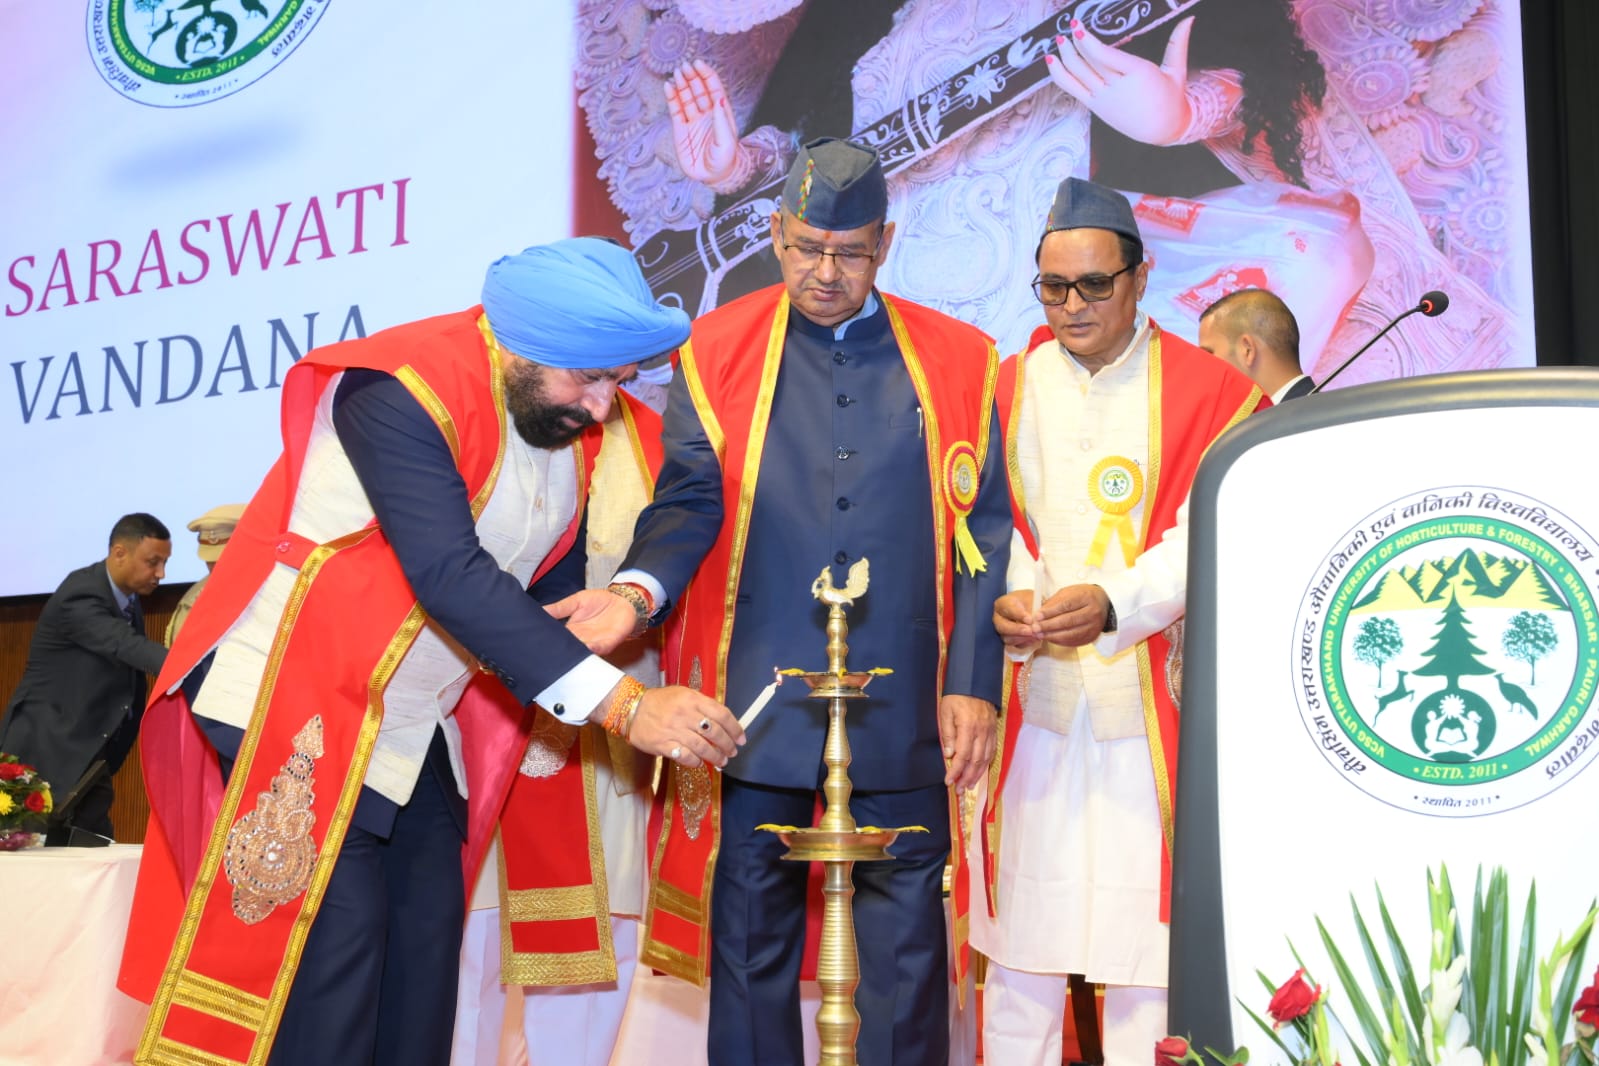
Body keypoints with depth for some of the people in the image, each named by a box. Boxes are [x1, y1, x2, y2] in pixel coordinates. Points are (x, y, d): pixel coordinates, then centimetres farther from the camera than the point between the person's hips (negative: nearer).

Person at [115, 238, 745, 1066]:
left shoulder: (557, 410, 2)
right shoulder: (404, 391, -24)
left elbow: (554, 561, 14)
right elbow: (451, 578, -33)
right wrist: (621, 704, -35)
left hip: (412, 723, 8)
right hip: (298, 699, -8)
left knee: (427, 929, 6)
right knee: (333, 931, -12)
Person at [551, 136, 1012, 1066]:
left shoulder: (958, 361, 8)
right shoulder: (719, 352, 8)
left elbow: (981, 533, 6)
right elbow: (691, 500, 3)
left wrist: (972, 684, -1)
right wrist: (640, 589, -17)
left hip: (901, 704, 0)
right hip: (756, 700, 0)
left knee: (906, 937, 6)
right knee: (750, 934, 8)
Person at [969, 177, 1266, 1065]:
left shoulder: (1205, 393, 2)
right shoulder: (1008, 386, 11)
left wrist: (1114, 603, -25)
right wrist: (1006, 600, -16)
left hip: (1152, 711, -2)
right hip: (1032, 703, 3)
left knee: (1146, 955, 0)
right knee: (1019, 940, 6)